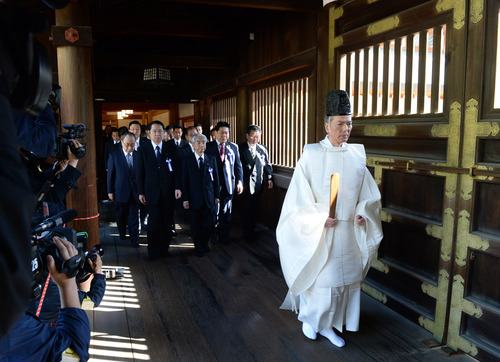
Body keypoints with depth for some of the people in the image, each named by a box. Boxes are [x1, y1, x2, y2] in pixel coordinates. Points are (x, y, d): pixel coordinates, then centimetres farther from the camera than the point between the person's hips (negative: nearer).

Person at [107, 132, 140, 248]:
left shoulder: (138, 155, 0)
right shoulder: (114, 155, -3)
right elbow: (110, 174, 0)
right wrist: (110, 191, -1)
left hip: (135, 192, 0)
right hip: (120, 192, 0)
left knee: (134, 216, 2)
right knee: (121, 216, 14)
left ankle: (134, 239, 11)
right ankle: (122, 234, 36)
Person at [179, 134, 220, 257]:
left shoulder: (211, 159, 5)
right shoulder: (187, 160, -1)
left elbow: (216, 179, 8)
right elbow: (184, 181, -3)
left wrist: (216, 195, 5)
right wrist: (185, 199, -7)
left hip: (209, 198, 2)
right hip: (194, 199, -2)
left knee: (210, 223, 5)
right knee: (196, 225, 8)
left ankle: (204, 243, 31)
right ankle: (198, 247, 27)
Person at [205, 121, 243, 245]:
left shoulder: (234, 147, 8)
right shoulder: (208, 146, 0)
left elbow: (238, 165, 7)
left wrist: (239, 181, -3)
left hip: (229, 184, 2)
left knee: (226, 211, 8)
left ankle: (224, 236, 20)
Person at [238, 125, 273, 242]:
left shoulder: (263, 149, 7)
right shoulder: (240, 148, -5)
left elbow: (267, 165, 12)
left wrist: (269, 178, -1)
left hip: (257, 185, 3)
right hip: (244, 185, -3)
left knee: (254, 210, 12)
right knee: (245, 211, 5)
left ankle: (251, 230, 27)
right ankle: (248, 234, 18)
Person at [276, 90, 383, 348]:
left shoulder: (357, 155, 3)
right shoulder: (312, 155, -9)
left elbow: (369, 192, 10)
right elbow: (299, 196, -9)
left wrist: (363, 212, -8)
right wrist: (319, 218, -19)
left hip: (349, 232, 4)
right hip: (318, 233, -4)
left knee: (344, 277, 11)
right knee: (319, 277, 5)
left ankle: (327, 325, 30)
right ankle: (309, 318, 33)